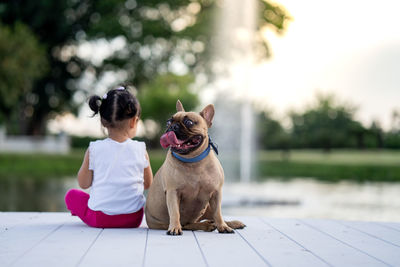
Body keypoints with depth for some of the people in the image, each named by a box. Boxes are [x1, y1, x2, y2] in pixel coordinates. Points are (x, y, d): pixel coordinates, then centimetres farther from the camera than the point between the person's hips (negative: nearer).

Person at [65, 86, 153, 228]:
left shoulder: (94, 149, -12)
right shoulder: (140, 150, -8)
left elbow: (84, 183, -1)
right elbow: (148, 184, 4)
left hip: (100, 218, -1)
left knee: (71, 194, 23)